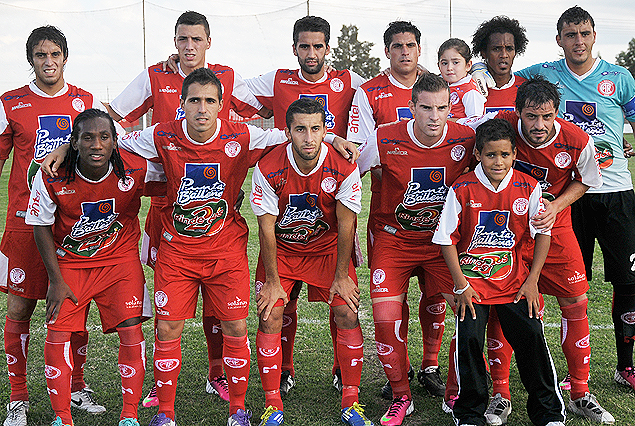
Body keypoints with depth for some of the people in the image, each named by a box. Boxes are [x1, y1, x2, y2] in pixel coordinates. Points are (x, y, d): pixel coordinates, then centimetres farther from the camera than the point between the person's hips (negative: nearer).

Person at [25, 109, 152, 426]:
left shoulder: (136, 171, -20)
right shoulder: (51, 177, -20)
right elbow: (41, 226, -6)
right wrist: (56, 280, -6)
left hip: (121, 259, 0)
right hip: (69, 262, 0)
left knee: (131, 330, -10)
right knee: (57, 334, -7)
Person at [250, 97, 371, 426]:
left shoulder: (344, 169, -21)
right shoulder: (268, 169, -22)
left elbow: (346, 224, -12)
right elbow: (266, 227, -15)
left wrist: (341, 276, -9)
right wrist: (273, 281, -13)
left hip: (328, 247, 0)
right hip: (281, 248, 0)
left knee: (347, 315, -10)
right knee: (270, 317, -10)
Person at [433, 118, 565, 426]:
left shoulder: (528, 187, -3)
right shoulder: (462, 189, -9)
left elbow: (542, 233, 3)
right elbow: (447, 239, -4)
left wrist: (532, 280, -2)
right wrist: (461, 285, -7)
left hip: (514, 281, 1)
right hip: (472, 282, -1)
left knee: (532, 337, -4)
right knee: (468, 340, -10)